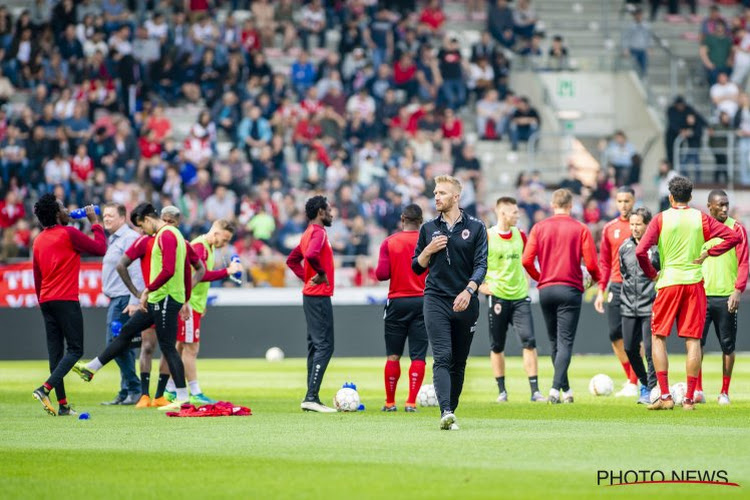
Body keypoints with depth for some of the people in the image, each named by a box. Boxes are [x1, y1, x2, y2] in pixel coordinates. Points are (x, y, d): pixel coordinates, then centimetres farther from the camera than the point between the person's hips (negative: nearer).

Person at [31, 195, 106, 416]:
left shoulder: (39, 240, 13)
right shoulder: (69, 234, -9)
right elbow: (100, 248, -4)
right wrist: (95, 223, 8)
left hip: (46, 301, 7)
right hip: (66, 299, -7)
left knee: (55, 352, 5)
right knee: (75, 350, -4)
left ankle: (62, 404, 3)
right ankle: (45, 388, -21)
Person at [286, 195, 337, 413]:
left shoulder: (309, 233, 17)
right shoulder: (318, 232, -13)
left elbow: (292, 260, 25)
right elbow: (311, 255, -32)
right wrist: (321, 274, -17)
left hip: (311, 295, 10)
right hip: (319, 296, -10)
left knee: (315, 346, 12)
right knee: (324, 346, -11)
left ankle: (311, 398, 13)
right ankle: (311, 397, -16)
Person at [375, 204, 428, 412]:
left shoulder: (389, 242, -2)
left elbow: (381, 274, -7)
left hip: (397, 302, 0)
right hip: (422, 301, 0)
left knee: (393, 356, 9)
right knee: (418, 356, 0)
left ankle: (390, 402, 13)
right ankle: (411, 402, -7)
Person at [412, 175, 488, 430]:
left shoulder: (475, 227, 4)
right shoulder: (428, 229, 11)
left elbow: (481, 265, -3)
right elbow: (416, 267, 15)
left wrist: (469, 290, -19)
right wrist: (429, 250, -5)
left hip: (466, 303, 0)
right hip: (436, 301, 0)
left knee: (459, 362, 6)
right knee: (442, 358, -15)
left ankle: (451, 412, 15)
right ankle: (446, 412, -27)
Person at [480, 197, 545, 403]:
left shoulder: (520, 235, 8)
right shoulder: (486, 237, -8)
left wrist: (526, 281, 14)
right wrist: (481, 285, -8)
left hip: (520, 296, 3)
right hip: (497, 296, -3)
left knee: (529, 341, -7)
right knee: (497, 346, 4)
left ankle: (535, 391, -7)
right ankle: (502, 391, 15)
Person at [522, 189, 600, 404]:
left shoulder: (539, 227, 3)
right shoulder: (580, 229, -3)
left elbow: (526, 261, -2)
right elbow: (591, 264, -8)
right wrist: (597, 279, 14)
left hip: (545, 289, 3)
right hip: (570, 288, -3)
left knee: (555, 342, 15)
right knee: (565, 342, -5)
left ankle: (565, 389, 22)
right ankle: (556, 388, -20)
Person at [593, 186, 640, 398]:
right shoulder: (609, 228, 11)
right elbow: (604, 262, 13)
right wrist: (601, 290, 6)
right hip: (616, 286, 4)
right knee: (615, 335, 2)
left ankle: (633, 384, 0)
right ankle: (630, 378, 16)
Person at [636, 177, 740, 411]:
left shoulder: (661, 219, -3)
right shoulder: (701, 219, 3)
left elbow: (640, 251, -12)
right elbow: (733, 236, -1)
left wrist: (652, 274, 3)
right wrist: (708, 253, 3)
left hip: (668, 283, -2)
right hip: (695, 283, 2)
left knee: (659, 337, 8)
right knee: (693, 340, 4)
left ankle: (665, 396, -1)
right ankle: (689, 398, 0)